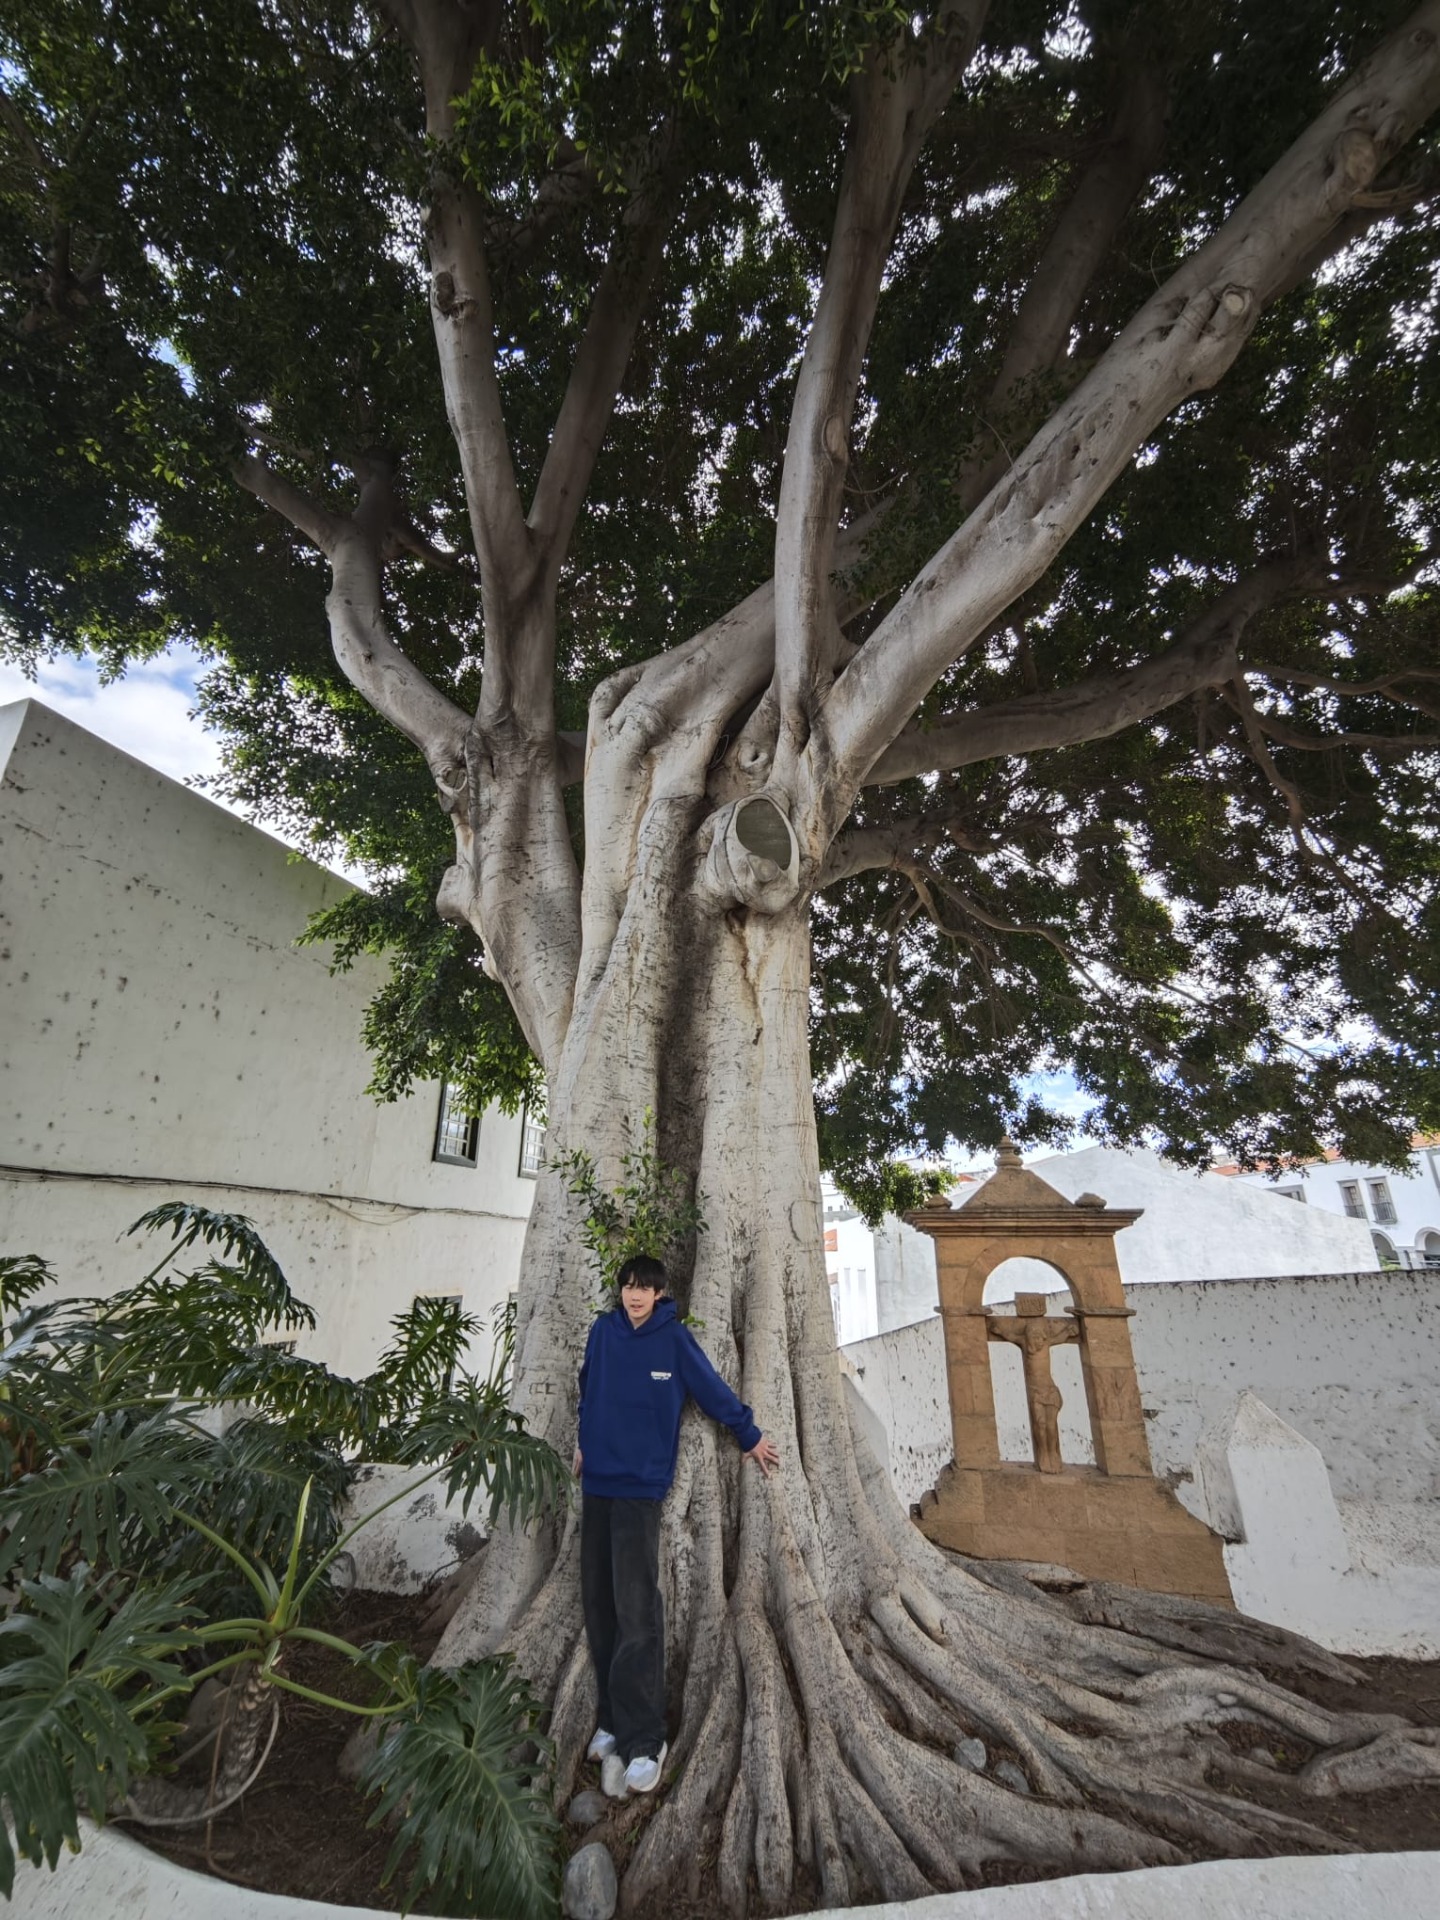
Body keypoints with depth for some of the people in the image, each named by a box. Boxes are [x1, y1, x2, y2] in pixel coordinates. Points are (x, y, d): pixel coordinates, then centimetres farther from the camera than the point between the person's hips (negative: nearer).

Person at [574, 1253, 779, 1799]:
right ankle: (613, 1722, 22)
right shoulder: (603, 1330, 1)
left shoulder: (674, 1338, -9)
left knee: (636, 1610, -9)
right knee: (598, 1606, 9)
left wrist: (750, 1437, 8)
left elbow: (714, 1390, 0)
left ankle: (643, 1741, 0)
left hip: (640, 1483, -4)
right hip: (596, 1480, 4)